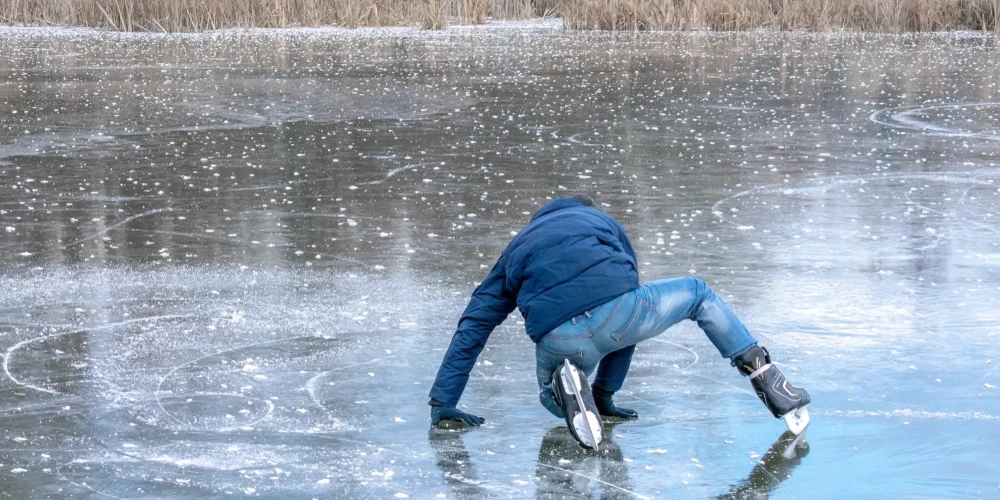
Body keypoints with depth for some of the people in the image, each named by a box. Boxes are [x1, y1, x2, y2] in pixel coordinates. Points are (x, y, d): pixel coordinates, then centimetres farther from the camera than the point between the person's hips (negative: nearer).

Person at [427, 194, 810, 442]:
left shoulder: (517, 249, 34)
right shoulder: (603, 221, 34)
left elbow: (473, 327, 27)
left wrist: (442, 403, 27)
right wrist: (605, 391, 43)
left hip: (561, 343, 1)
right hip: (618, 312, 0)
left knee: (550, 398, 34)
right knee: (698, 293, 29)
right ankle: (767, 380, 17)